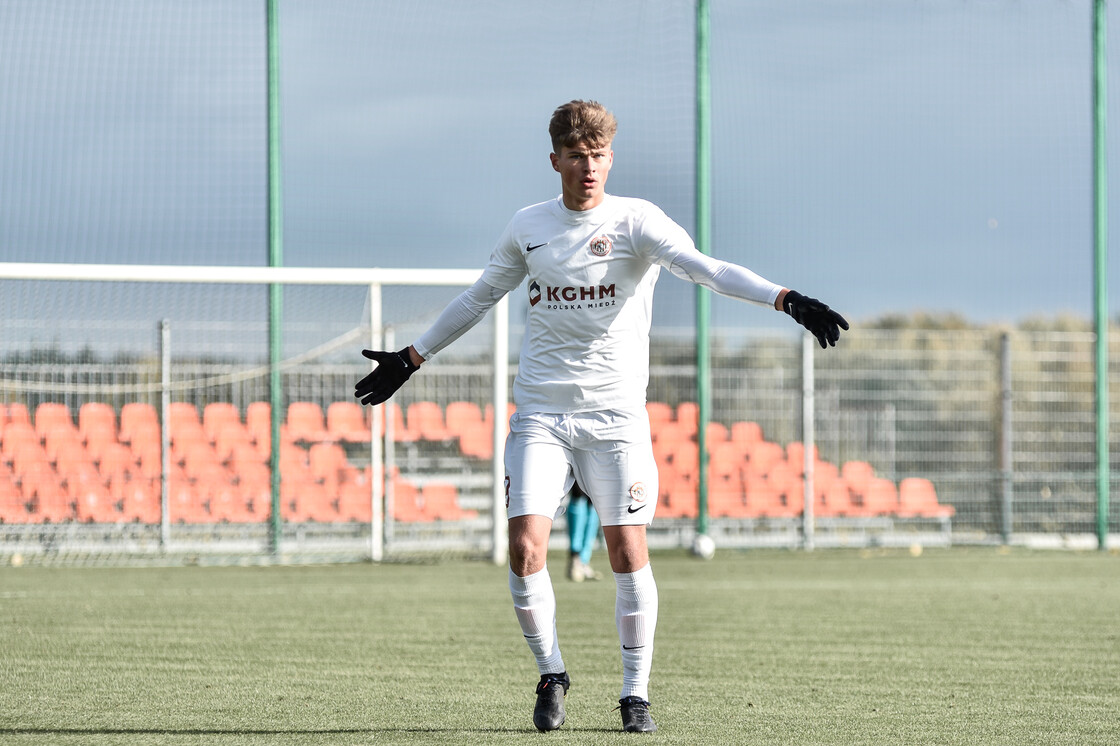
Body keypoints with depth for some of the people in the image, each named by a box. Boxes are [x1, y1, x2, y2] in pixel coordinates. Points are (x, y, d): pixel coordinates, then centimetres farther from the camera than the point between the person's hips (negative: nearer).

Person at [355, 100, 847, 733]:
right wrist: (411, 359, 28)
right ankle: (551, 674, 11)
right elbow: (479, 297, 23)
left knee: (628, 551, -3)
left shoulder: (636, 221, -4)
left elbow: (707, 269, -18)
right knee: (525, 548, -9)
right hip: (540, 413, 2)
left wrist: (787, 300, -33)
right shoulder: (529, 227, 8)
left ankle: (636, 692, 10)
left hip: (616, 414, -2)